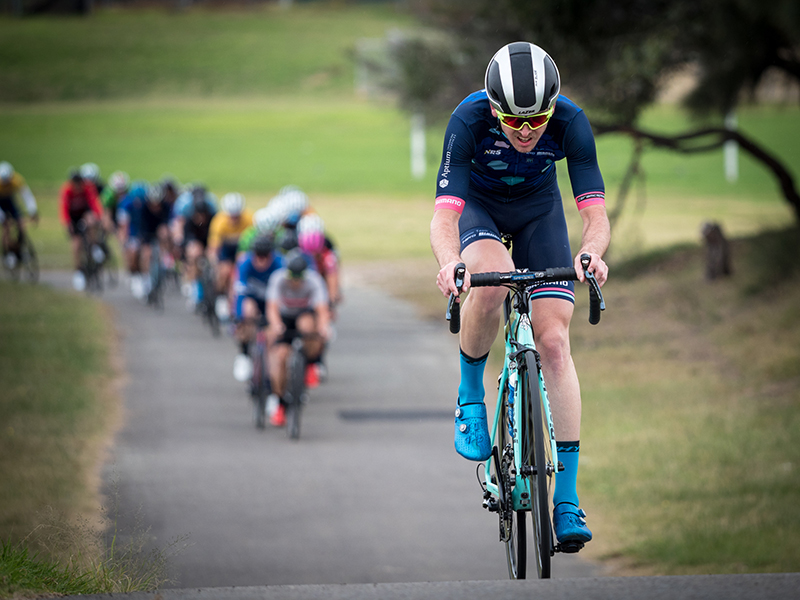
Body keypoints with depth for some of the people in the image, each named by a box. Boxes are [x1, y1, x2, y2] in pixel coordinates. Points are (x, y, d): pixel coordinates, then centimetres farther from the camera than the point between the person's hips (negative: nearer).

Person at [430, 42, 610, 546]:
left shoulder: (571, 122, -31)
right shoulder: (470, 119, -34)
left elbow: (596, 214, -32)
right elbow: (444, 212, -38)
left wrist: (591, 253, -55)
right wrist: (449, 261, -59)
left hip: (538, 207, 1)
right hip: (478, 204, -1)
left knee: (554, 341, -12)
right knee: (491, 285, -36)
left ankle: (566, 500, -11)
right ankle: (471, 394, -8)